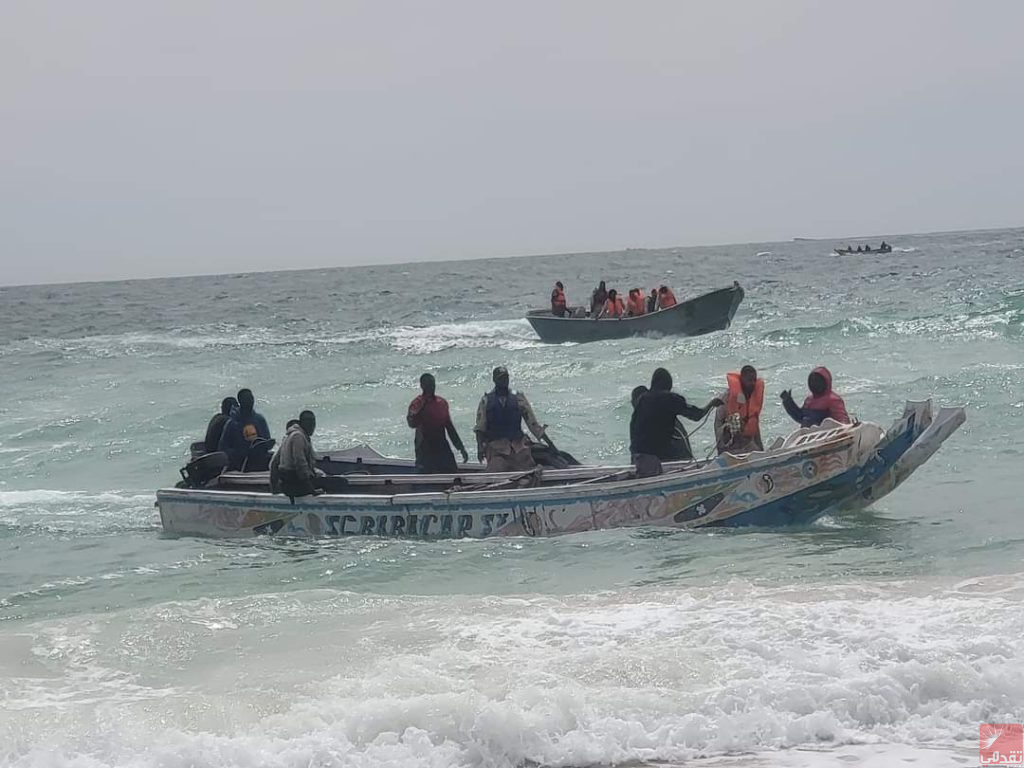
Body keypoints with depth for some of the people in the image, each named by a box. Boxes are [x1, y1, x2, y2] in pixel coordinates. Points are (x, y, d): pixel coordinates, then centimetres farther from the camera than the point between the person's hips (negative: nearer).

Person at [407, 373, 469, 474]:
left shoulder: (442, 403, 13)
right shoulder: (417, 404, -5)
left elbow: (450, 427, 19)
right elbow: (412, 424, -22)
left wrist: (461, 448, 18)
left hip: (442, 446, 6)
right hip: (425, 449, -6)